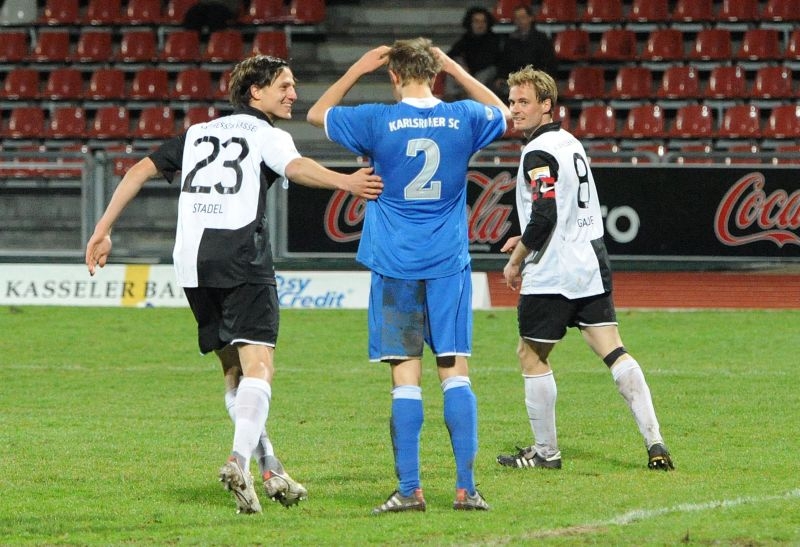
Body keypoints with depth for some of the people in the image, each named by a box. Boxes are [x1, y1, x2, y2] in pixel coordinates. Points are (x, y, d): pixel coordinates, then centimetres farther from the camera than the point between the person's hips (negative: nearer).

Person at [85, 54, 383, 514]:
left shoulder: (198, 134, 25)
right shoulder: (266, 134, 6)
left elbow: (142, 169, 21)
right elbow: (295, 166, -16)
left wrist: (103, 230, 25)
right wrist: (346, 182, -32)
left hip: (193, 262, 6)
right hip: (243, 257, -6)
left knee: (235, 371, 14)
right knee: (258, 366, -11)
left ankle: (271, 471, 14)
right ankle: (241, 460, -32)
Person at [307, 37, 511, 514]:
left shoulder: (378, 121, -6)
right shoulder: (464, 119, 0)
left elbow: (317, 113, 11)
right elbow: (502, 114, 25)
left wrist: (357, 70, 16)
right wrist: (457, 70, 24)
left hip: (396, 266, -2)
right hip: (448, 264, 2)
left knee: (406, 377, -1)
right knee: (455, 372, 3)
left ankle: (410, 490, -3)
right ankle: (467, 488, -2)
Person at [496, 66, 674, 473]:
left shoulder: (538, 153, -14)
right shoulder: (571, 144, 15)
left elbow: (544, 216, -22)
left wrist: (515, 261, -10)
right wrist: (528, 241, 22)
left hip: (552, 274, -8)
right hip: (591, 264, 8)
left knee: (531, 355, 6)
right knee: (613, 351, 3)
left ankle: (545, 451, 11)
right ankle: (655, 443, -7)